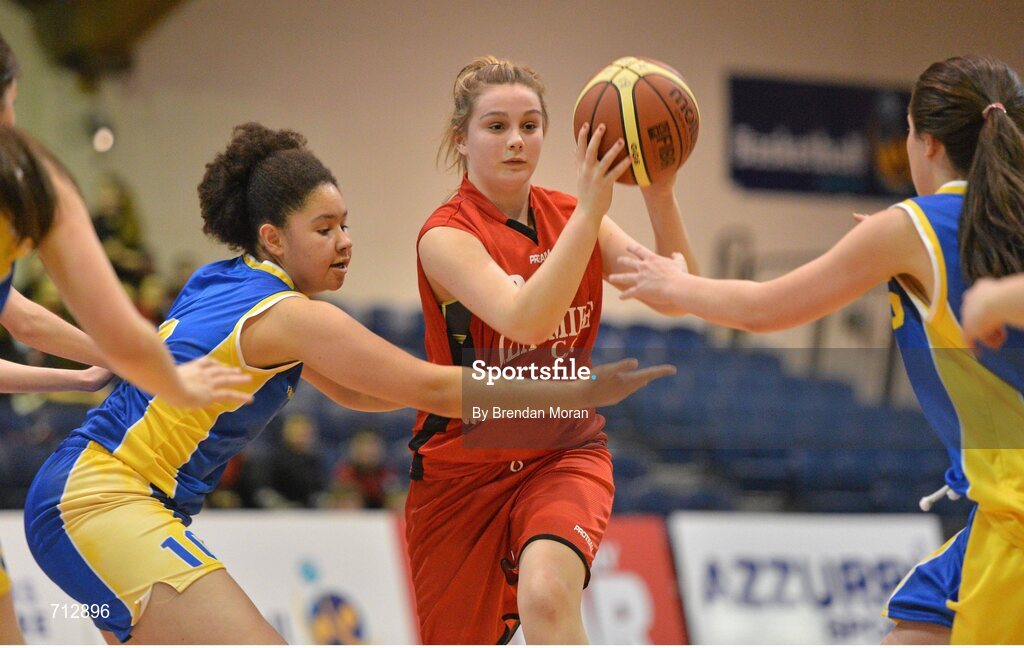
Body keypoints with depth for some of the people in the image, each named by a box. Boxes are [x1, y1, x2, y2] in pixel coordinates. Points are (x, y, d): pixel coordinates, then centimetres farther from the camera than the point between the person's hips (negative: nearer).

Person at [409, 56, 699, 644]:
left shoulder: (571, 217, 0)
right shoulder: (446, 236, -14)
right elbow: (524, 319, -32)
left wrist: (660, 196, -26)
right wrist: (590, 211, -40)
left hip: (566, 452, 1)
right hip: (464, 468, -1)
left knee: (547, 593, -31)